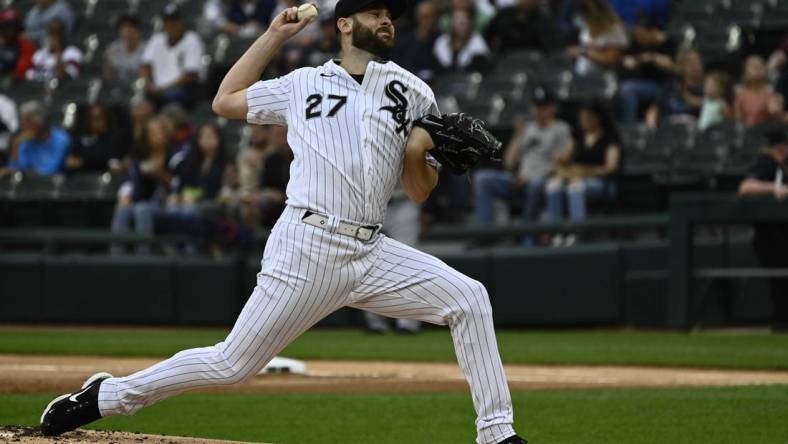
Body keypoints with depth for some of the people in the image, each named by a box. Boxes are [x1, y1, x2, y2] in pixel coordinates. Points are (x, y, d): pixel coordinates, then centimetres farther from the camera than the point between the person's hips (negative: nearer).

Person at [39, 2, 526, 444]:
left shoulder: (415, 95, 12)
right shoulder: (303, 84, 10)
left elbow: (419, 192, 14)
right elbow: (225, 101, 18)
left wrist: (417, 151, -8)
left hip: (373, 255, 3)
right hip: (306, 249, -3)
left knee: (469, 299, -13)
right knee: (232, 364, -4)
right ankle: (111, 394, 13)